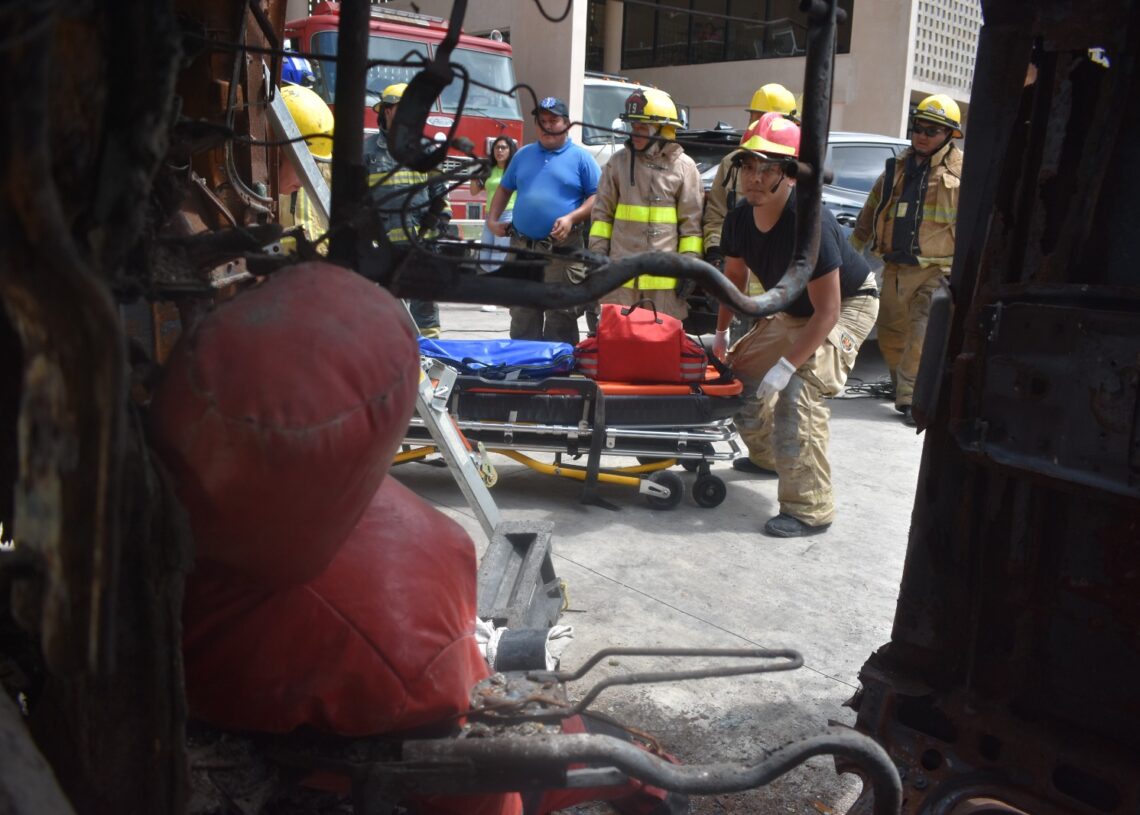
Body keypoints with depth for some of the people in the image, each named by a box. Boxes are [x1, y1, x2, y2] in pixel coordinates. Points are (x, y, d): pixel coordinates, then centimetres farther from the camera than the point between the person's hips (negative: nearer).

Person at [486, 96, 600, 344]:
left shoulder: (581, 157, 2)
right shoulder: (523, 155, 16)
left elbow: (598, 196, -2)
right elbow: (504, 189, 24)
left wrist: (572, 218, -15)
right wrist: (492, 219, 10)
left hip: (563, 249, -4)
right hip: (522, 247, 5)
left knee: (560, 315, -3)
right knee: (522, 316, 9)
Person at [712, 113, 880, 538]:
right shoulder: (740, 219, -14)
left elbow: (827, 312, -34)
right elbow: (734, 275, 7)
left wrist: (786, 366, -36)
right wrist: (721, 333, 8)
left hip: (847, 306, -8)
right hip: (794, 309, 8)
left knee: (798, 391, -25)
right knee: (742, 368, 13)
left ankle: (810, 510, -17)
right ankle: (767, 456, 38)